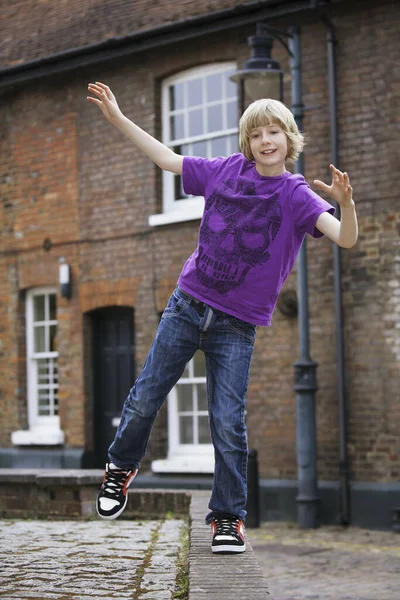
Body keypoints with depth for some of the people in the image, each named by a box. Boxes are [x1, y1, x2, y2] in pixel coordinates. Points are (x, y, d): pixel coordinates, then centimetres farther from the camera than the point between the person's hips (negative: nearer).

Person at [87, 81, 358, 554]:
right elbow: (169, 160, 12)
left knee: (228, 422, -5)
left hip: (237, 325, -2)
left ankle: (228, 517, 9)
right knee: (145, 397, 5)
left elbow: (345, 238, -20)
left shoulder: (296, 196, -6)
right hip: (188, 305, 3)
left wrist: (346, 202, -41)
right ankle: (121, 465, 32)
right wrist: (118, 118, 10)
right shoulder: (227, 171, 2)